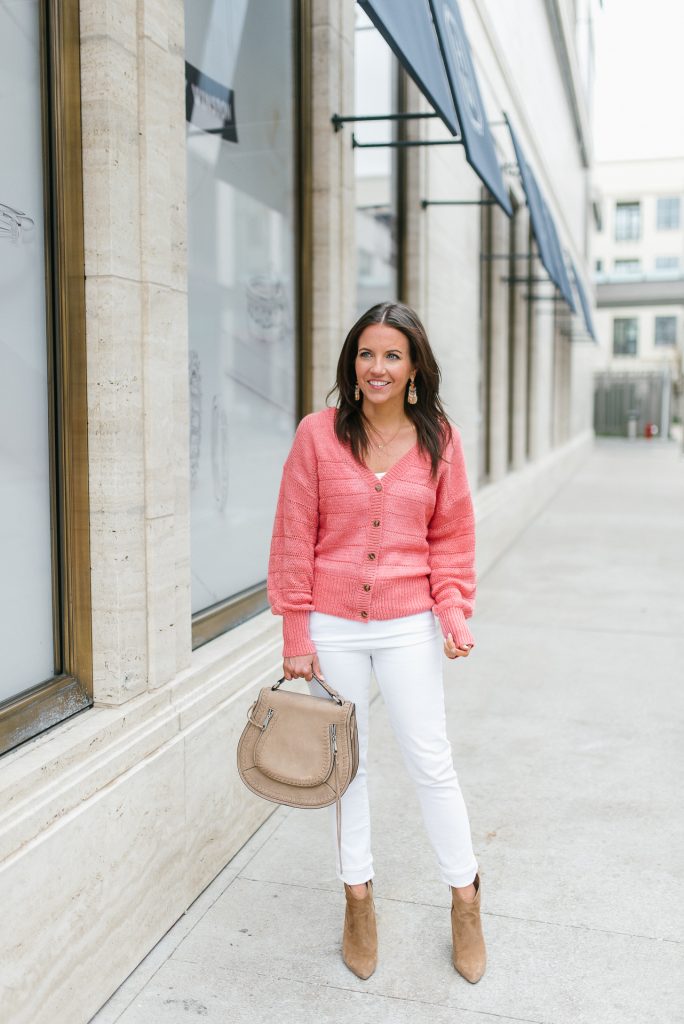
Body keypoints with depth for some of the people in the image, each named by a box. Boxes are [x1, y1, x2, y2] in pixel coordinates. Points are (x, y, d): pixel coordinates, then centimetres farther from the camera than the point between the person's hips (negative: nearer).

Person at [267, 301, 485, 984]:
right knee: (345, 762, 13)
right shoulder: (319, 434, -5)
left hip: (408, 626, 0)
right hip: (333, 626, 0)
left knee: (431, 762, 5)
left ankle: (464, 898, 27)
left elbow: (452, 537, 6)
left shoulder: (439, 440, 0)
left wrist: (455, 613, -6)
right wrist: (295, 636, -3)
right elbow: (294, 538, -3)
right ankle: (358, 897, 32)